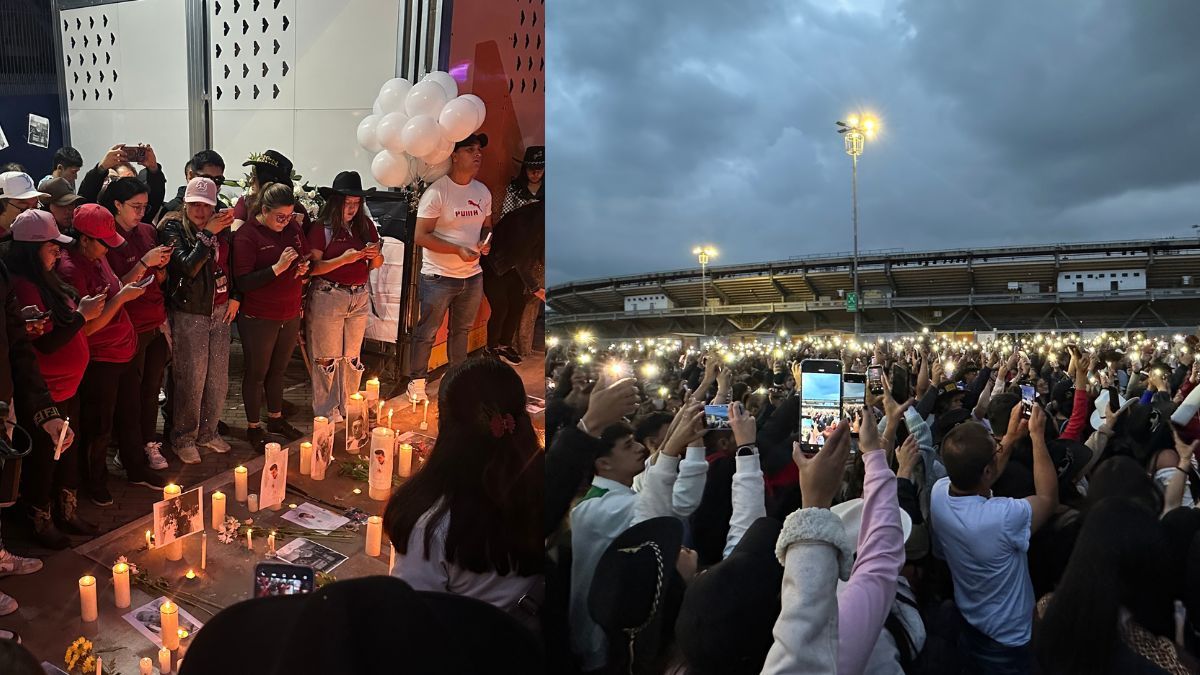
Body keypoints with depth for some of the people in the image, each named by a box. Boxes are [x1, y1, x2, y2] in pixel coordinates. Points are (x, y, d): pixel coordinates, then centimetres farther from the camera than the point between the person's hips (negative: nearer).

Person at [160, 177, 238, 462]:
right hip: (189, 313, -5)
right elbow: (188, 267, -23)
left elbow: (233, 264, 17)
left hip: (220, 311, 5)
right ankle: (183, 438, 17)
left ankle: (208, 432, 29)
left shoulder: (222, 226, 5)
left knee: (218, 377, 11)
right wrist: (208, 234, -27)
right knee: (191, 379, -1)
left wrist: (236, 297, 8)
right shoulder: (173, 228, -10)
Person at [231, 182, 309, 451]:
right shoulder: (246, 235, -16)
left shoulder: (293, 228, 2)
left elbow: (307, 256, 17)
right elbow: (243, 282, -21)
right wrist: (277, 268, -29)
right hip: (258, 318, -6)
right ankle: (253, 427, 25)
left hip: (290, 315, 6)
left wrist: (304, 268, -6)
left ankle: (276, 418, 38)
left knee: (278, 369, 21)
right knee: (256, 373, 10)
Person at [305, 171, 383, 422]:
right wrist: (343, 259, -23)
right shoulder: (321, 228, -8)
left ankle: (348, 409, 26)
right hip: (328, 296, -5)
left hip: (360, 297, 5)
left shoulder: (366, 225, 6)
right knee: (327, 357, 6)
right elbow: (313, 268, -14)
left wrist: (375, 255, -9)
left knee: (352, 356, 13)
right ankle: (326, 413, 18)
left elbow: (376, 264, 13)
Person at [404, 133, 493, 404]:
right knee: (427, 332, 5)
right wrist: (458, 250, -24)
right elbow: (421, 236, -16)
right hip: (439, 277, -6)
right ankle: (417, 382, 20)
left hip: (472, 276, 6)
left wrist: (486, 242, -6)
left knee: (461, 330, 19)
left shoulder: (483, 192, 6)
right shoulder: (437, 192, -15)